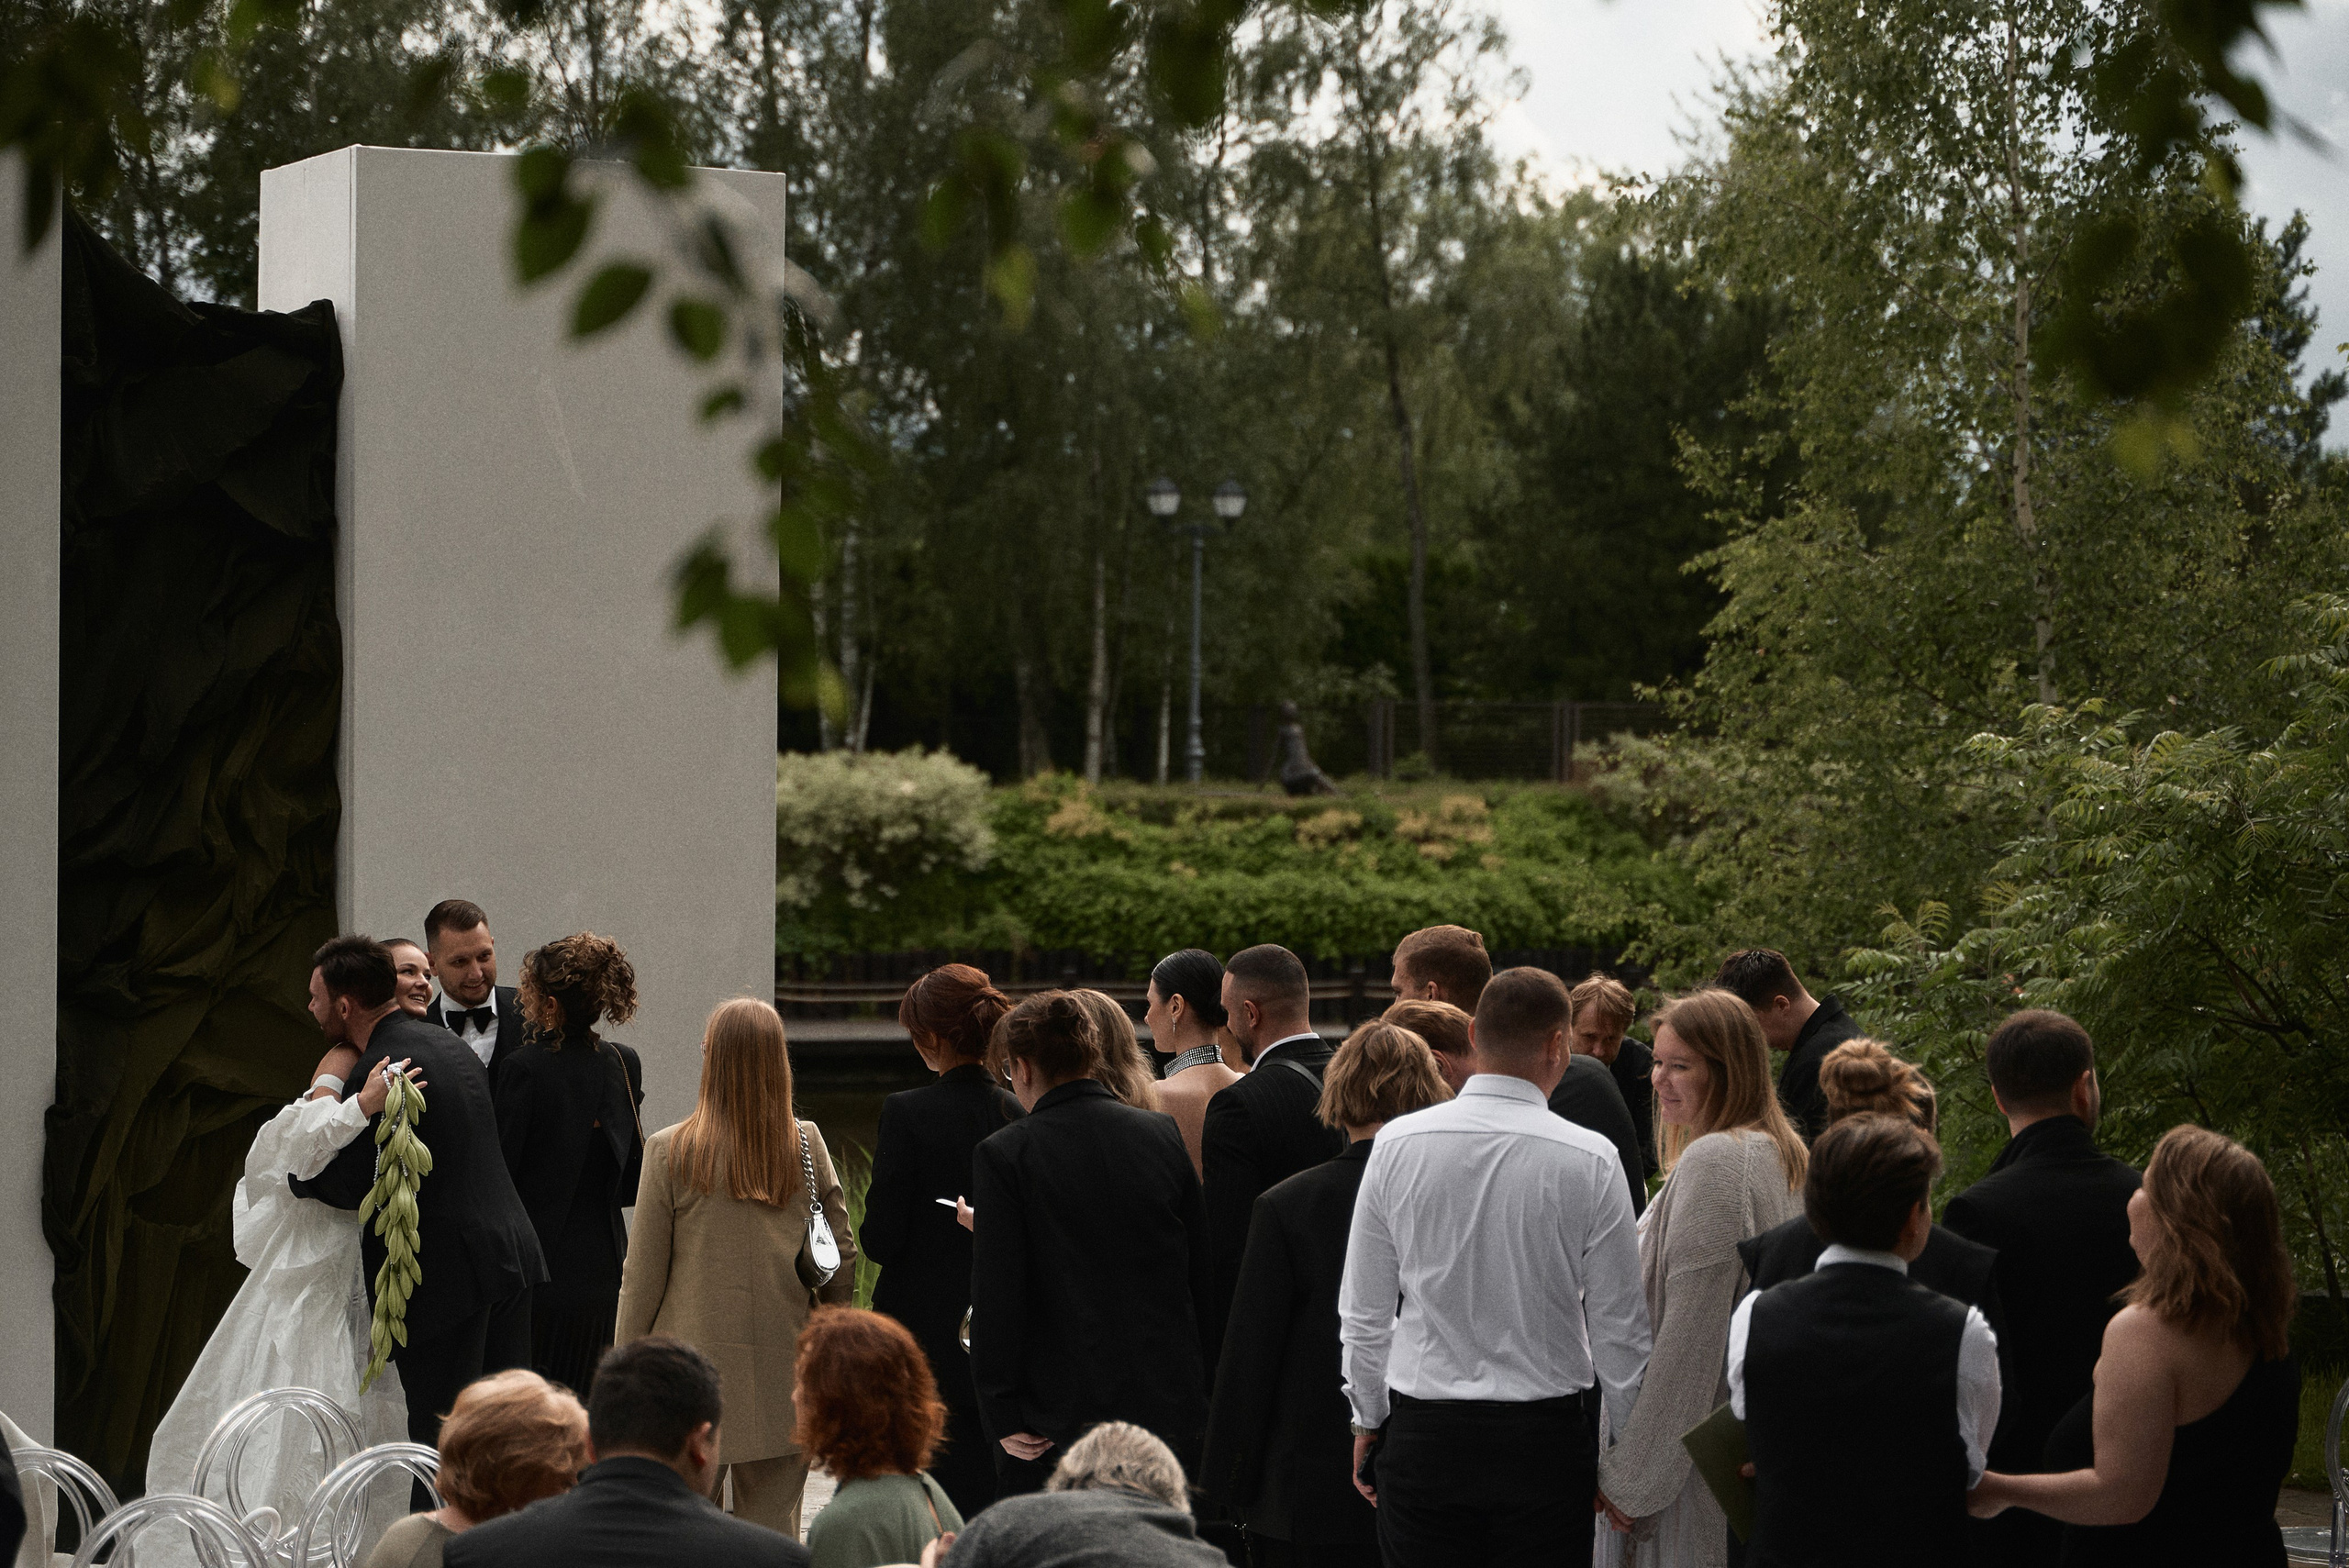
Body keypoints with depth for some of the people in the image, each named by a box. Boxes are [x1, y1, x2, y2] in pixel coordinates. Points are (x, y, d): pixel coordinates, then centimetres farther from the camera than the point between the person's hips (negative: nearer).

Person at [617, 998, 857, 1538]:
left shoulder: (670, 1151, -8)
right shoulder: (807, 1145, -1)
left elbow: (643, 1275, -4)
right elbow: (843, 1255, 2)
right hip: (783, 1381, 3)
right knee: (774, 1535, 8)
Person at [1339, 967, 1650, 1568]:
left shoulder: (1396, 1143, -3)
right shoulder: (1591, 1159, -9)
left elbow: (1362, 1310, 4)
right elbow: (1618, 1327, -3)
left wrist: (1367, 1424, 17)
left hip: (1420, 1434, 2)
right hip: (1547, 1439, -1)